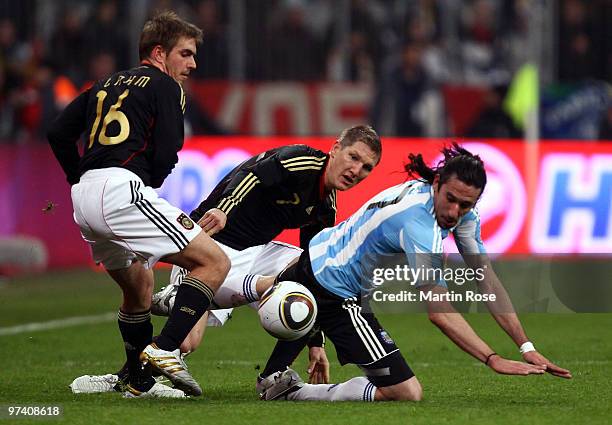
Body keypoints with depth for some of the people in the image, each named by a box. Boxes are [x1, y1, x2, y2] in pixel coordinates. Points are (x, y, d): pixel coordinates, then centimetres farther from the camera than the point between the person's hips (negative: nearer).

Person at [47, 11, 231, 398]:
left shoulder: (107, 85, 25)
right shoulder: (165, 87, 4)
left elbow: (58, 134, 21)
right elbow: (165, 154, -6)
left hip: (84, 198, 8)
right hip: (122, 189, -8)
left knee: (140, 286, 26)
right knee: (215, 262, -5)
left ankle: (140, 383, 28)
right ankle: (164, 349, -17)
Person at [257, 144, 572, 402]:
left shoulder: (462, 212, -7)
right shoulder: (419, 225, -34)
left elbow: (487, 280, -8)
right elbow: (439, 312, -37)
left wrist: (526, 347, -13)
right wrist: (493, 360, -43)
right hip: (336, 294, -10)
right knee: (408, 393, -13)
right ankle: (295, 393, -11)